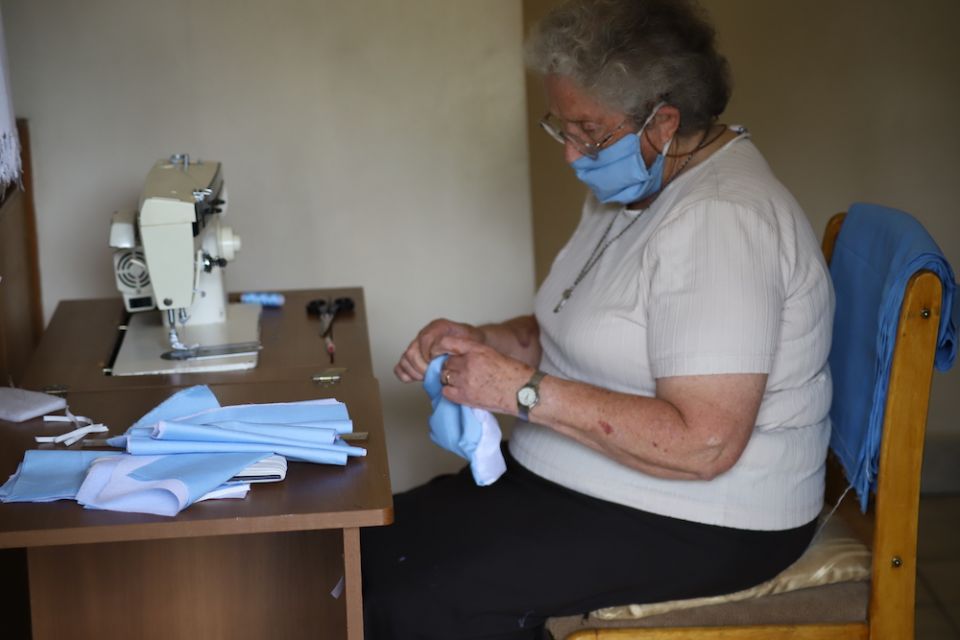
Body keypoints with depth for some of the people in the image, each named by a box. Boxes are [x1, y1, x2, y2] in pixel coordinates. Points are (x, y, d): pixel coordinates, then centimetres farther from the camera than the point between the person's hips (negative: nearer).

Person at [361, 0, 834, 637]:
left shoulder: (720, 220, -24)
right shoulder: (629, 191, 9)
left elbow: (704, 444, -30)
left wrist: (526, 391, -26)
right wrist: (481, 341, 1)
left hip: (701, 524, -10)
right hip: (586, 480, 10)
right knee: (373, 547, 0)